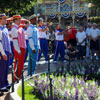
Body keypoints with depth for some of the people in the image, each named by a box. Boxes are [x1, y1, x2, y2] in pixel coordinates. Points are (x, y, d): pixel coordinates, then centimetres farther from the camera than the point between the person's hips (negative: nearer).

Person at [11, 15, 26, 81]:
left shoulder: (20, 28, 12)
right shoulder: (14, 29, -15)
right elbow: (15, 41, -19)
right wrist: (18, 51, -21)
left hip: (23, 47, 9)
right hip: (18, 48, -9)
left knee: (22, 63, 14)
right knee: (18, 63, -3)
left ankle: (20, 75, 24)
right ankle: (16, 77, 5)